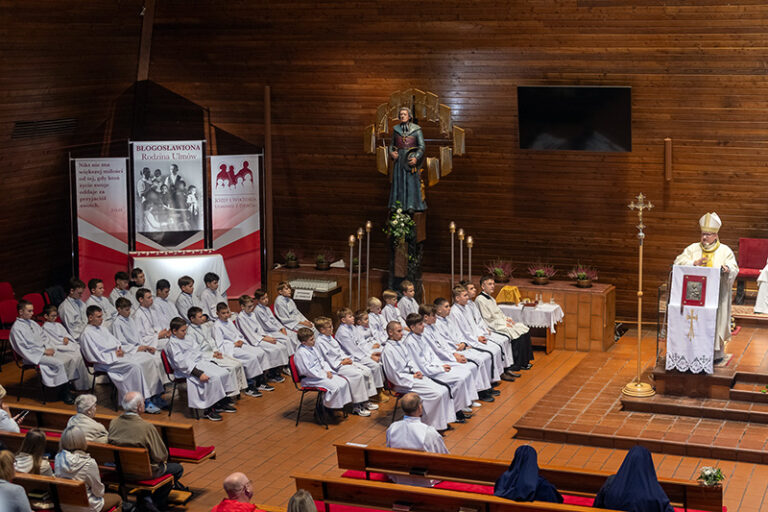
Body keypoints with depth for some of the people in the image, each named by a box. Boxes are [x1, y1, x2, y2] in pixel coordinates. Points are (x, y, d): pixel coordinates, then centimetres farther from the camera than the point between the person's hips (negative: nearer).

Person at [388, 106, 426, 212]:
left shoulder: (416, 129, -4)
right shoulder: (396, 129, 6)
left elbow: (422, 147, -4)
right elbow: (392, 144, 15)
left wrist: (416, 158, -18)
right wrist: (391, 153, -6)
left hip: (411, 159, -3)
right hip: (399, 159, 3)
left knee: (412, 181, -4)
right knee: (398, 181, 3)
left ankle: (411, 206, 0)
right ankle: (396, 204, 8)